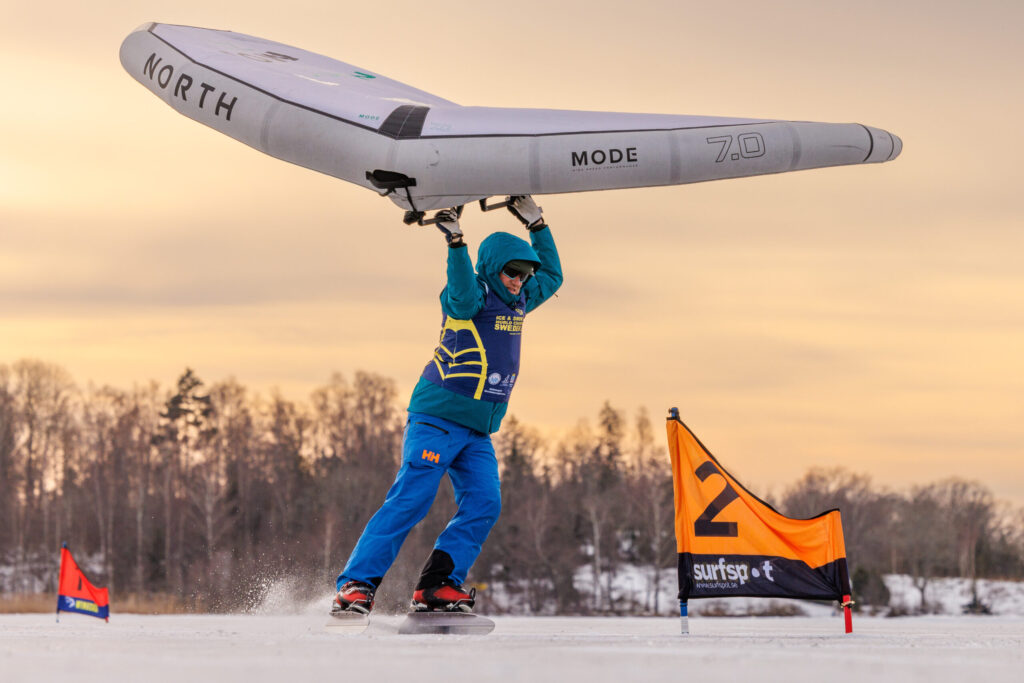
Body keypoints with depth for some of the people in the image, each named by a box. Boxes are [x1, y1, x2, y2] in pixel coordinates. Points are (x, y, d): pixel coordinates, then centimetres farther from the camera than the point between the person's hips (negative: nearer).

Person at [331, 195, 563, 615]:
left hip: (478, 433, 8)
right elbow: (462, 298, -31)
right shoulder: (473, 293, -7)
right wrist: (456, 243, -43)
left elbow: (552, 277, 31)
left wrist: (537, 226, 22)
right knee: (410, 500, -17)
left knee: (483, 504, -10)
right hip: (437, 421, -8)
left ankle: (436, 587, -11)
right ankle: (356, 584, -20)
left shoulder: (516, 302, 16)